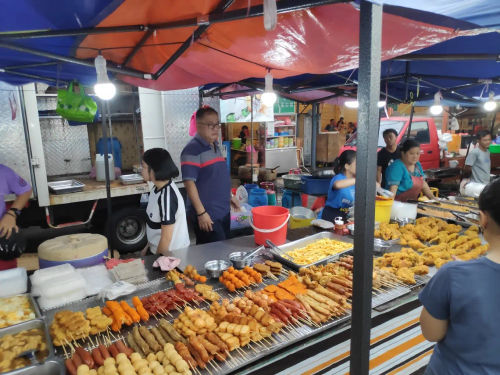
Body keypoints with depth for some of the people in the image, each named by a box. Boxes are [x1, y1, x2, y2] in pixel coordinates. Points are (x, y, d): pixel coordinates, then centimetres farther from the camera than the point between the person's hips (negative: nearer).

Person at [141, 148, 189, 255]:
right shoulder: (157, 188, -2)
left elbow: (167, 237, -21)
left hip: (172, 253, -7)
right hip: (156, 248, 7)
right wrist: (148, 246, 13)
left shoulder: (167, 196, -27)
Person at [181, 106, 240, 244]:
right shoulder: (192, 150, -15)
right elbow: (189, 183, -19)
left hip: (224, 212, 9)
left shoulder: (215, 146, 11)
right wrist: (201, 213, -21)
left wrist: (228, 196, 23)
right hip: (207, 216, -8)